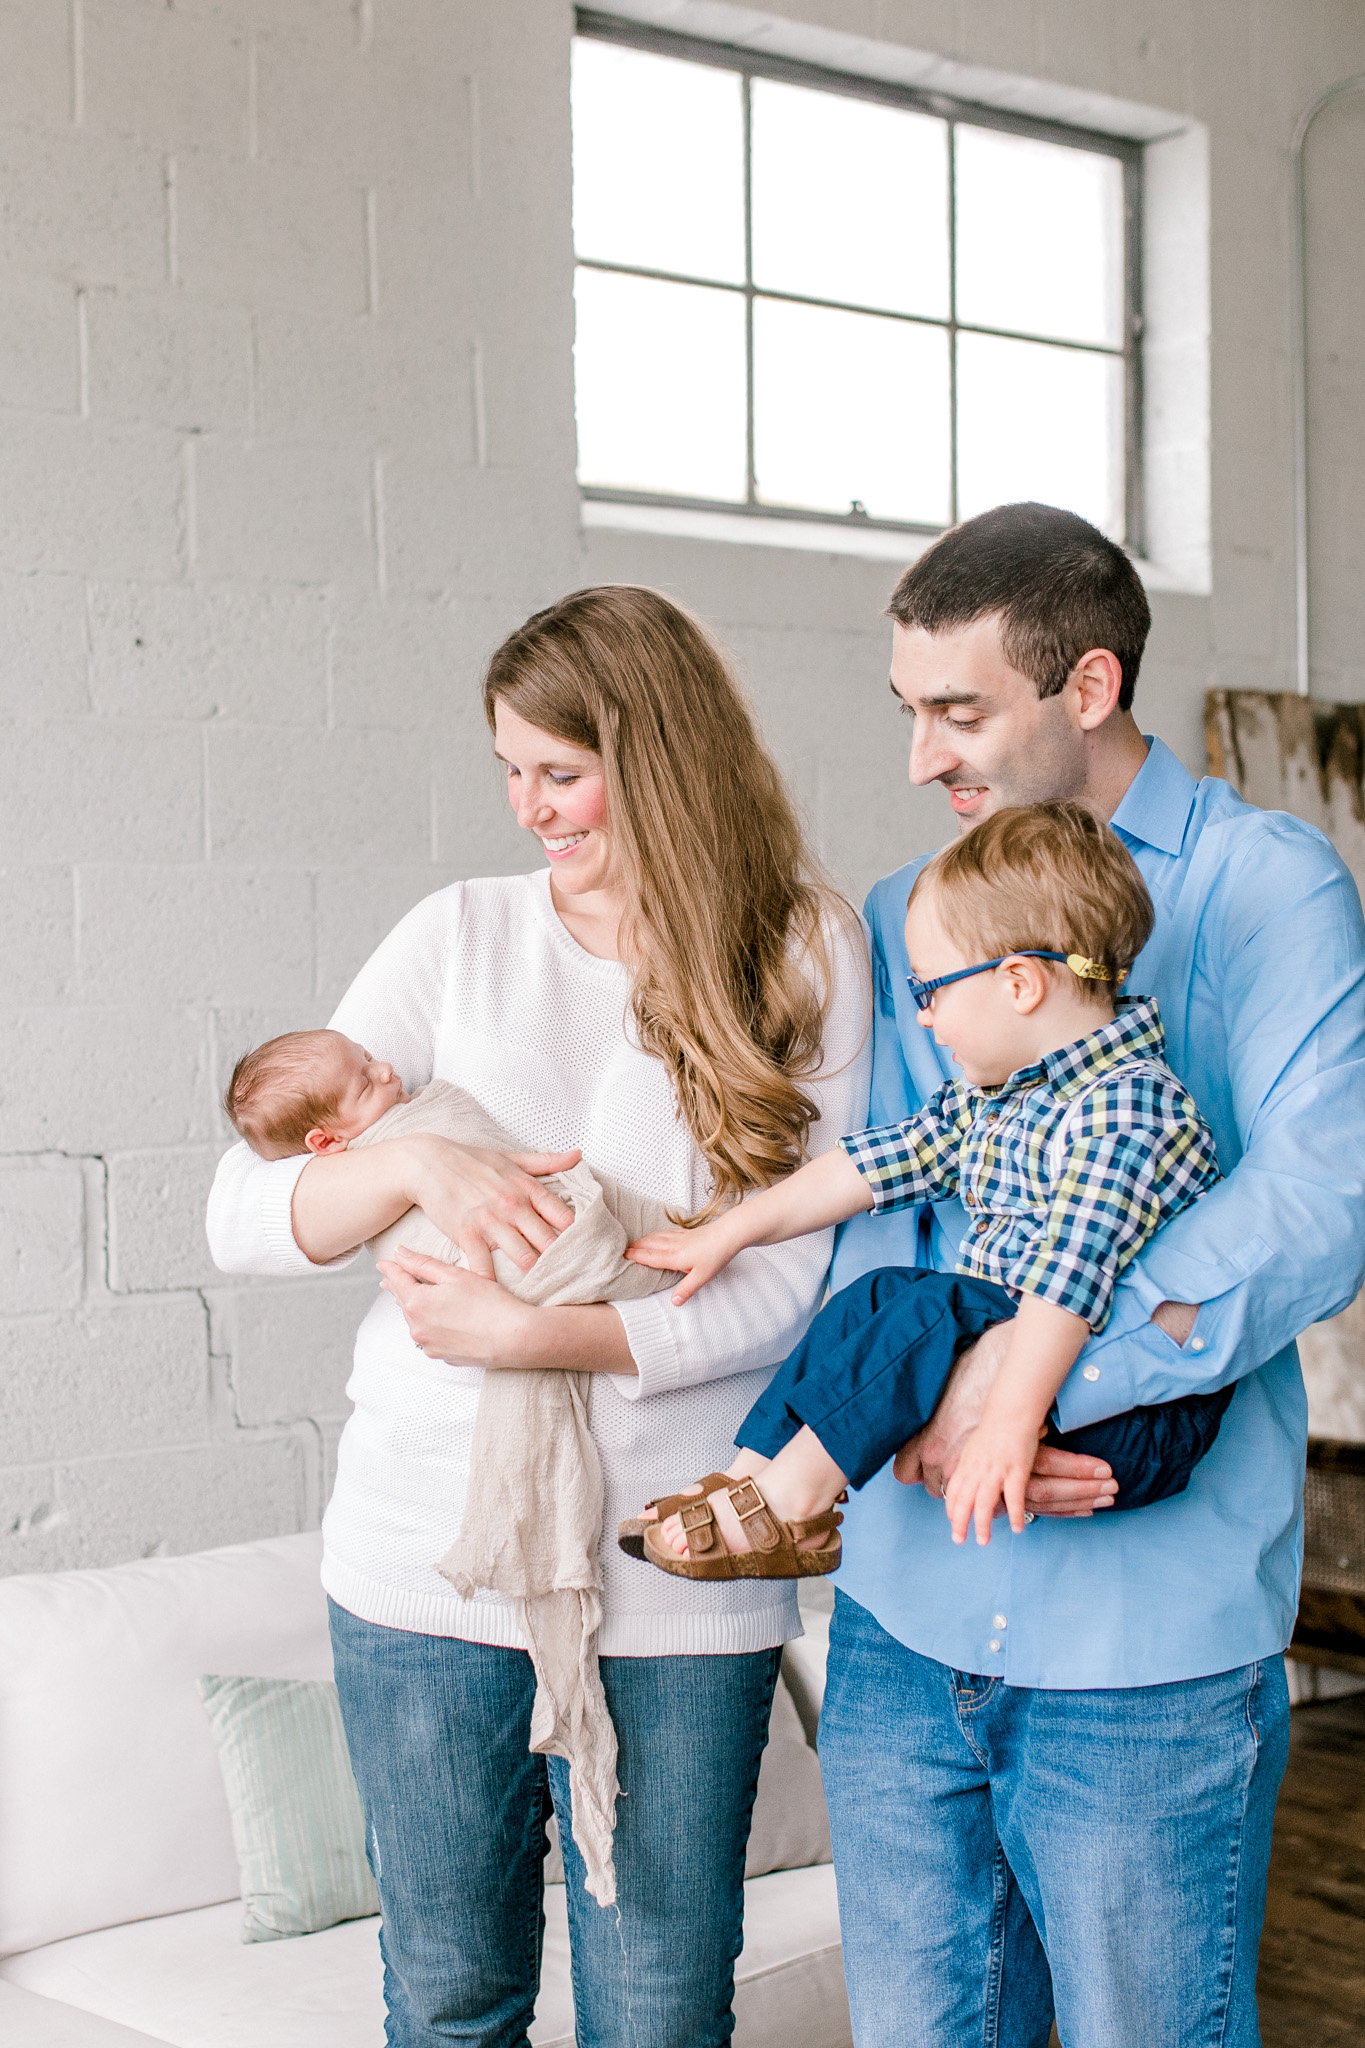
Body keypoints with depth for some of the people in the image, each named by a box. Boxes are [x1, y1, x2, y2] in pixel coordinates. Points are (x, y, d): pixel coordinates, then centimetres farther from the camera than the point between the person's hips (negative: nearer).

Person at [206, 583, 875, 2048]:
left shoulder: (808, 957, 0)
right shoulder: (463, 938, 4)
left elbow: (795, 1280, -7)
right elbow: (239, 1217, 2)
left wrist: (535, 1336, -17)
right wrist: (413, 1165, -17)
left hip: (680, 1585, -1)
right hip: (429, 1557, 2)